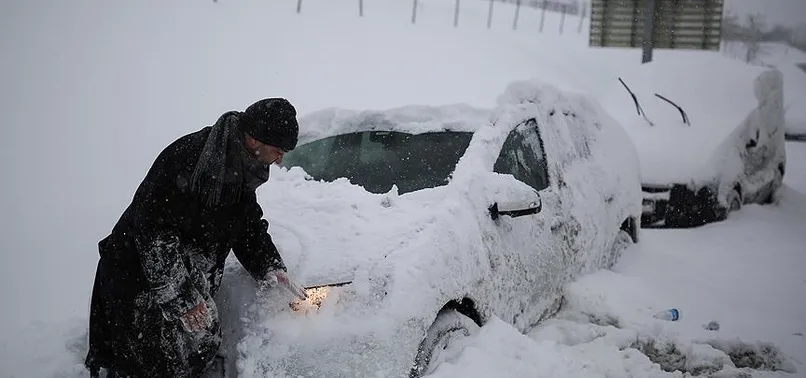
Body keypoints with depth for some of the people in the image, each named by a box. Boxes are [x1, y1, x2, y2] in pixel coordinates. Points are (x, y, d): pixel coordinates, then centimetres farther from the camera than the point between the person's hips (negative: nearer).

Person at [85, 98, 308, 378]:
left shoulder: (242, 168, -1)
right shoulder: (186, 158, -29)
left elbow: (249, 225, 11)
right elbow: (153, 230, -28)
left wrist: (270, 268, -6)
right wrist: (182, 298, -27)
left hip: (190, 280, 8)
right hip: (139, 278, -8)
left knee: (203, 347, 11)